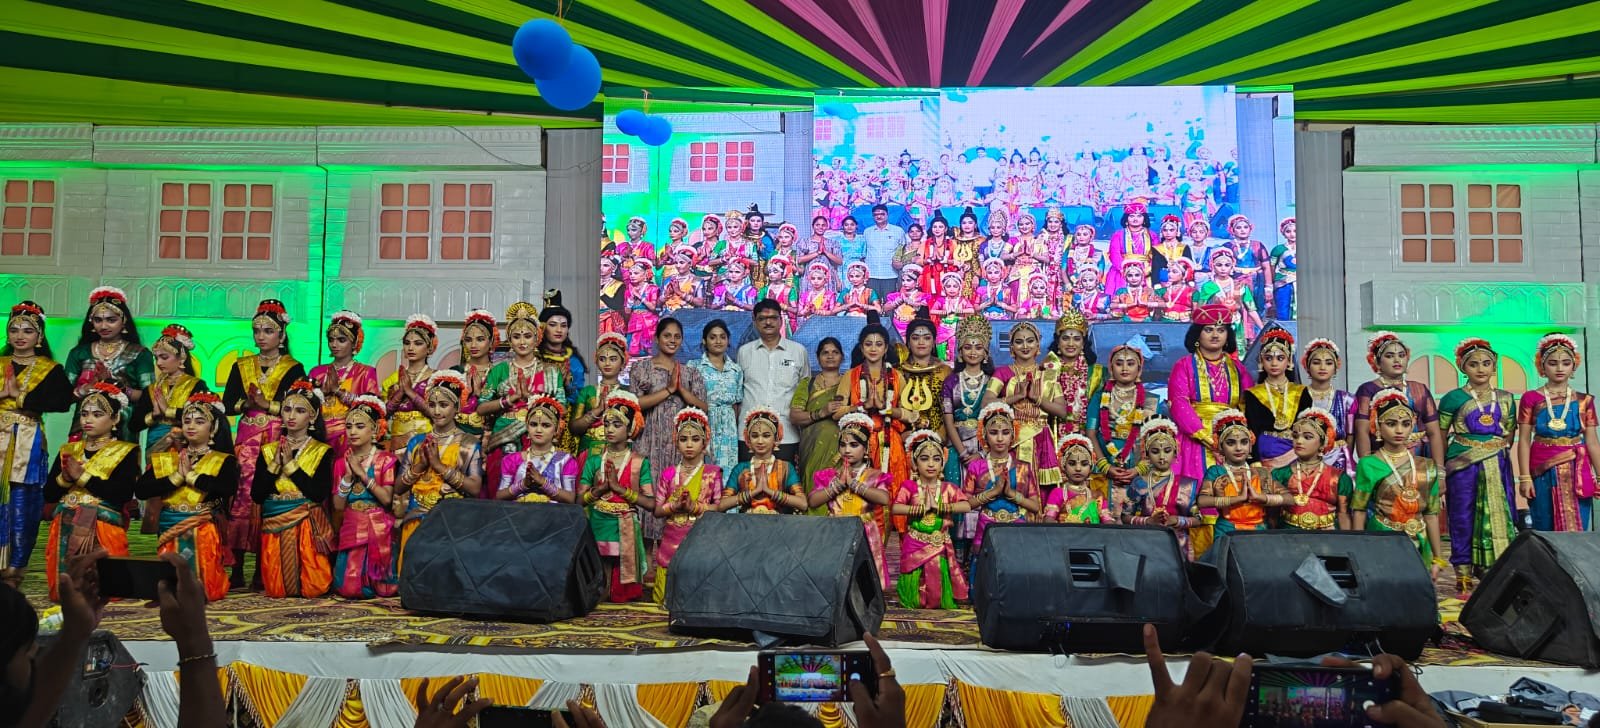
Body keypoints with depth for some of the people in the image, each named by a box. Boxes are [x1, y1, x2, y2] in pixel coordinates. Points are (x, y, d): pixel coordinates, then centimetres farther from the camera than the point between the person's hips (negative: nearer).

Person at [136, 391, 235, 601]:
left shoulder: (223, 460, 2)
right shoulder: (165, 459, 12)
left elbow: (229, 488, -20)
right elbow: (140, 490, -2)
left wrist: (191, 476, -13)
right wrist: (176, 477, -11)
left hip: (204, 530, -3)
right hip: (170, 529, 3)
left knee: (203, 587, -12)